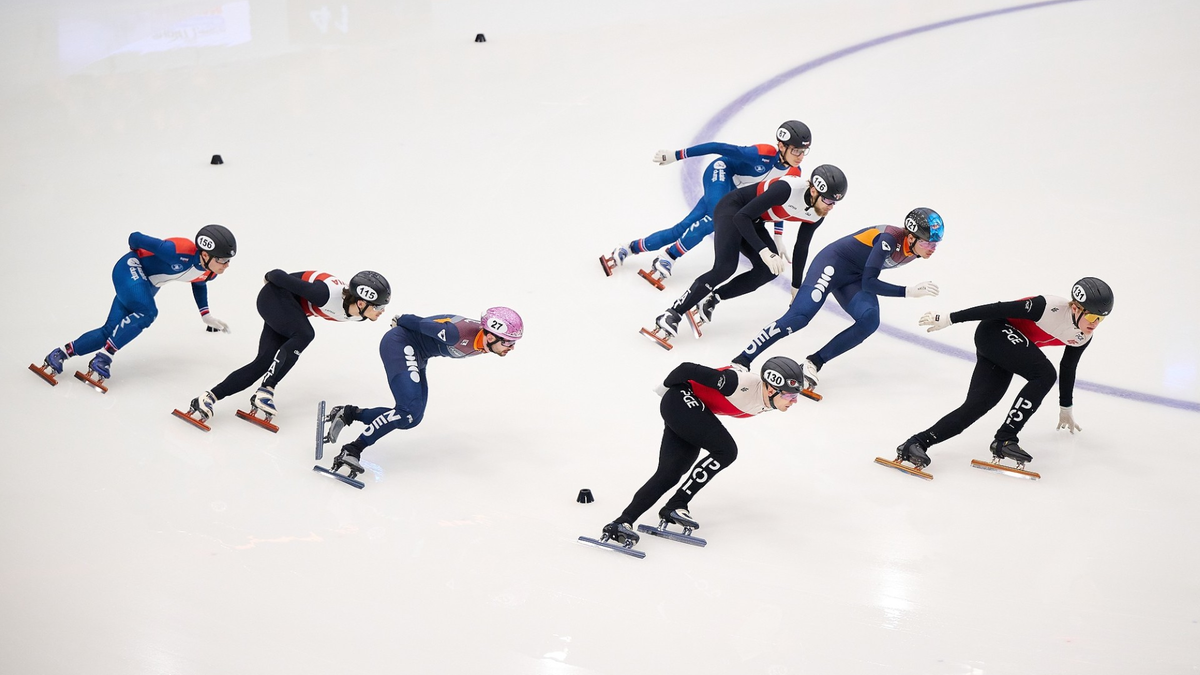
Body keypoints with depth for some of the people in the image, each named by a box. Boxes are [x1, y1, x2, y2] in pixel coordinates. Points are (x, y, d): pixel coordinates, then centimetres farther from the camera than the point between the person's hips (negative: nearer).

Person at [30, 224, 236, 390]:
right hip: (131, 269, -8)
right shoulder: (180, 252, -36)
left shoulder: (210, 273, -13)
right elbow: (135, 238, -23)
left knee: (111, 332, 1)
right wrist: (137, 255, -1)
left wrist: (206, 316, 11)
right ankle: (103, 358, -23)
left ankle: (60, 354, 11)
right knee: (146, 313, -31)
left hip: (148, 285, 8)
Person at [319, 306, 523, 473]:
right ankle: (352, 450, -20)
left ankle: (348, 414, 12)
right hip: (400, 343, -10)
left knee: (411, 418, 6)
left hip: (416, 356, 10)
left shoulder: (484, 343, -5)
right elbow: (422, 324, -19)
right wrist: (401, 321, 0)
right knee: (409, 410, -23)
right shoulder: (460, 333, -34)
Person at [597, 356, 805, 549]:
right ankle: (675, 506, -12)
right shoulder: (742, 384, -32)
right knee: (725, 451, -20)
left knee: (669, 474, 0)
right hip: (681, 400, -9)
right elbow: (688, 369, -24)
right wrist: (669, 386, -4)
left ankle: (623, 522, -4)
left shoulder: (769, 400, -4)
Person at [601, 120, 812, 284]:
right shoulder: (761, 155, -32)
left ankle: (629, 248, 9)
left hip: (733, 193, 7)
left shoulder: (792, 172, -11)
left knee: (682, 230, 0)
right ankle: (667, 258, -24)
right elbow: (719, 147, -27)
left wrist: (778, 237, 6)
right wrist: (677, 155, -26)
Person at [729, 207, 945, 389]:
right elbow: (868, 283, -31)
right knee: (799, 316, -24)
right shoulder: (890, 239, -29)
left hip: (854, 280, 8)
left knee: (869, 321, -21)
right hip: (834, 262, -8)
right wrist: (908, 292, -35)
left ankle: (813, 363, -15)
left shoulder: (915, 248, -5)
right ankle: (741, 361, -22)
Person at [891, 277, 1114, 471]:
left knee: (978, 404, -11)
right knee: (1044, 374, -25)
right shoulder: (1049, 307, -26)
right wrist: (949, 318, -20)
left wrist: (1066, 408, 30)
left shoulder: (1083, 337, 0)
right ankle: (1004, 440, -23)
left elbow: (1067, 368, 18)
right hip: (994, 332, -8)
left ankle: (918, 443, -19)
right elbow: (999, 308, -22)